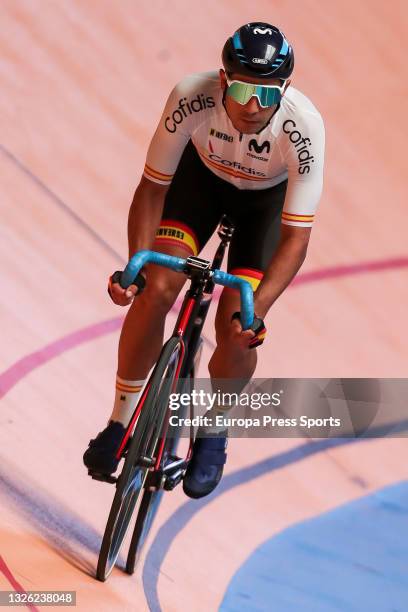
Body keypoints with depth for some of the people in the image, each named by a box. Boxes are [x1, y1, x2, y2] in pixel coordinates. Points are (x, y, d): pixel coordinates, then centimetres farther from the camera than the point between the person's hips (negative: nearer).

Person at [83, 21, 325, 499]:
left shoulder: (304, 127, -38)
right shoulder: (191, 97, -35)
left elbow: (296, 237, -32)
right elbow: (153, 186, -22)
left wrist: (256, 310, -43)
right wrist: (136, 263, -34)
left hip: (269, 195, -1)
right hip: (203, 174, 1)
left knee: (236, 329, -14)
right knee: (156, 289, -19)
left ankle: (213, 432, 15)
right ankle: (121, 419, 0)